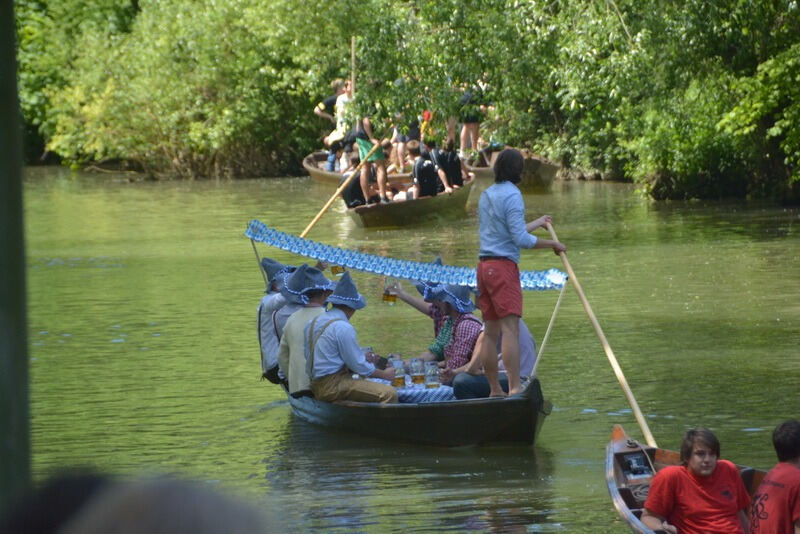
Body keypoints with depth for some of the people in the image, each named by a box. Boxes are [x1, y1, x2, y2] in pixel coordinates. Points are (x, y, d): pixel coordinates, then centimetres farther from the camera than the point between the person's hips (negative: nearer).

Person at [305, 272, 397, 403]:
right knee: (389, 394, -17)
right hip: (333, 386, -10)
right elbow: (358, 366, -12)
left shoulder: (314, 322, 14)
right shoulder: (343, 328, -14)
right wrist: (384, 374, 3)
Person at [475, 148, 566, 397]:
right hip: (504, 265, -9)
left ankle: (494, 390, 11)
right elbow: (521, 239, -15)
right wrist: (552, 244, -3)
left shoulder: (486, 195, 18)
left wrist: (537, 223, 42)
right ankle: (515, 387, -23)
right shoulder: (512, 195, -9)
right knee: (511, 328, -14)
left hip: (484, 265, 9)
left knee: (490, 330, 8)